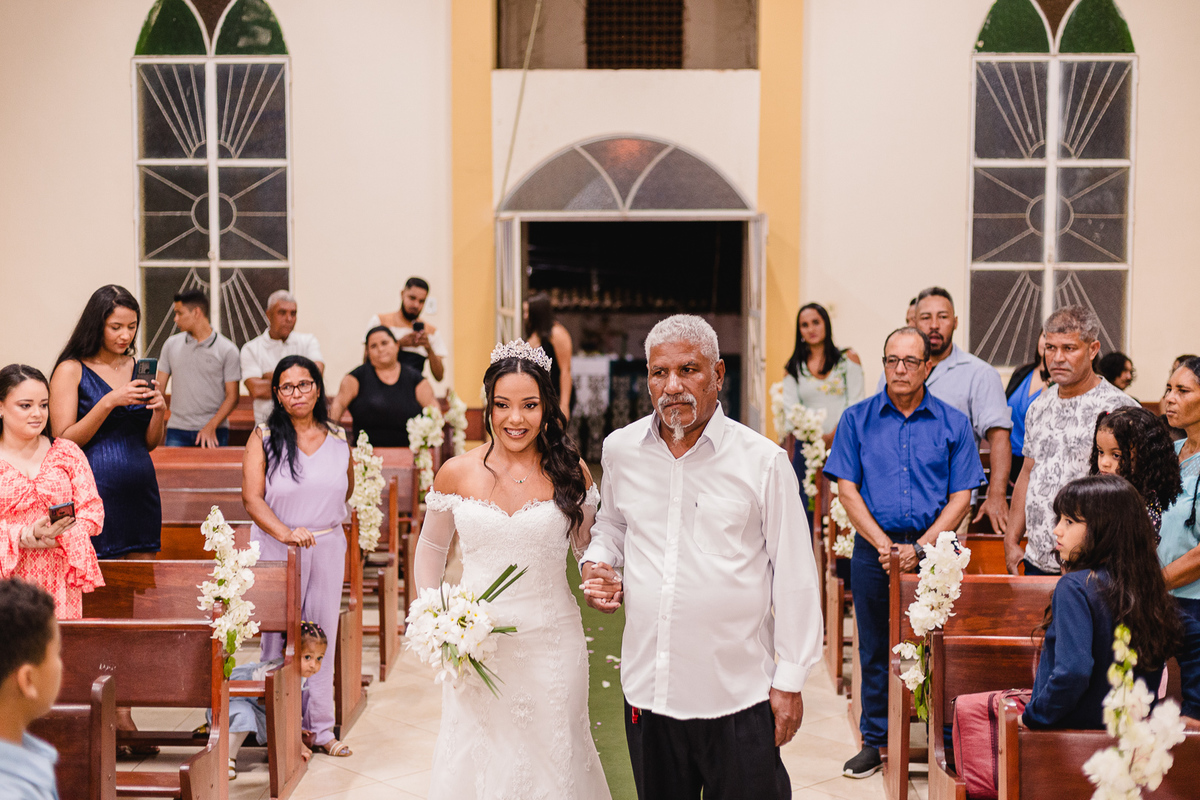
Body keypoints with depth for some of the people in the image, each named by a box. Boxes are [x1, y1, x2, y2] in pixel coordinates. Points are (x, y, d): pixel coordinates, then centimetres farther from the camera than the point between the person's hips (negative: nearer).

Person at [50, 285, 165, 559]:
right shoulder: (71, 370, -2)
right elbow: (63, 442, -10)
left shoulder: (137, 368, 12)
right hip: (95, 489, -5)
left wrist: (160, 410, -6)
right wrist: (109, 402, -19)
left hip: (140, 487, 5)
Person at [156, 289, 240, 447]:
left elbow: (232, 397, -3)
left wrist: (211, 426, -15)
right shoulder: (171, 344, 11)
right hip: (177, 432, 3)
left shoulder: (227, 350, -1)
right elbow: (159, 387, 12)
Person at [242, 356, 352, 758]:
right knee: (279, 638, -1)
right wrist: (285, 531, -22)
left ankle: (320, 727, 16)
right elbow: (252, 497, -9)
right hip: (277, 549, -3)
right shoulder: (264, 437, -1)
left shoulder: (338, 439, 7)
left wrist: (322, 516, 12)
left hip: (328, 548, 3)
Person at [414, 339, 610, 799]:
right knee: (478, 761, 8)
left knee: (552, 756, 9)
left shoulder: (569, 472, -3)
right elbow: (431, 548, 14)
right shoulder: (457, 474, 0)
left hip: (551, 645, 0)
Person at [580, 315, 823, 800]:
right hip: (647, 687, 4)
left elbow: (794, 578, -3)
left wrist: (790, 680, -3)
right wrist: (595, 563, 2)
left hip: (739, 693, -3)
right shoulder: (621, 450, 3)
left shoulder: (762, 460, -7)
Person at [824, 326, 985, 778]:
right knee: (874, 650, 8)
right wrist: (884, 545, -9)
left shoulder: (953, 423, 4)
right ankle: (874, 742, 20)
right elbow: (847, 490, 2)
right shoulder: (857, 419, 6)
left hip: (933, 549, -1)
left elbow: (961, 498, 0)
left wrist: (919, 548, -11)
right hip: (873, 549, 1)